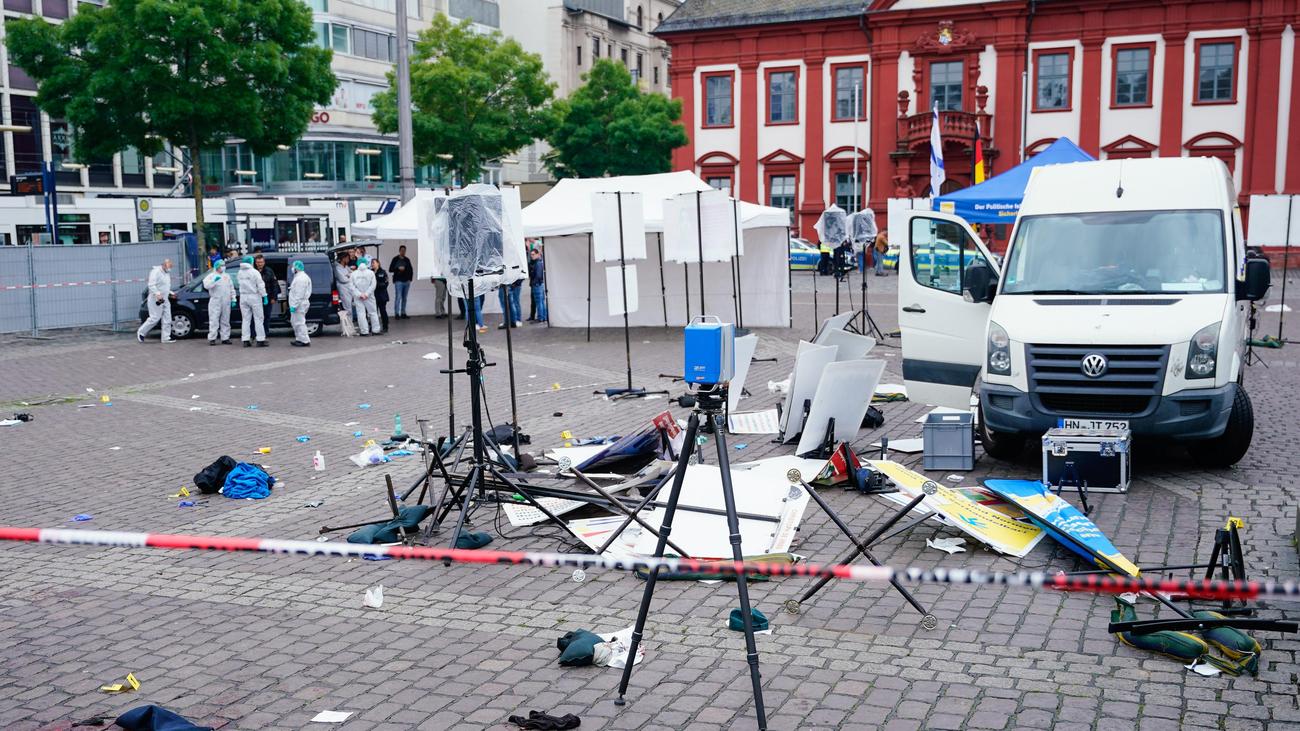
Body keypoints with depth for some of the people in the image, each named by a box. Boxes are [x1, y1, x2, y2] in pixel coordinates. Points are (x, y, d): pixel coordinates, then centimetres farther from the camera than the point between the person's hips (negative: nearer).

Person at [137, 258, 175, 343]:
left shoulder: (167, 273, 16)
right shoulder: (156, 272, -13)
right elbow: (151, 285, -22)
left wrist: (171, 293, 16)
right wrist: (158, 294, -32)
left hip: (165, 300, 9)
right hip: (156, 300, -9)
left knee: (167, 319, 4)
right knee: (155, 318, -9)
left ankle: (166, 337, 7)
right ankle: (141, 332, 8)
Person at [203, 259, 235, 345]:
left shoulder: (227, 276, 17)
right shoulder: (211, 276, 1)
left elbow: (232, 289, 20)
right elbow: (206, 285, -14)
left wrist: (233, 299, 12)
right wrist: (214, 281, -27)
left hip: (226, 303, 5)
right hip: (215, 302, -5)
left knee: (225, 321, 8)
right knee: (214, 320, -8)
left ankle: (225, 338, 13)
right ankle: (212, 339, -7)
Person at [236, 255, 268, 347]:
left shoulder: (240, 272, 6)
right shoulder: (254, 272, -12)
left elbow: (240, 284, 6)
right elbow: (260, 285, -13)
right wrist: (264, 296, -8)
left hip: (243, 297, 5)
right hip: (254, 297, -5)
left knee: (246, 319, 9)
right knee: (258, 319, 1)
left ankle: (245, 340, 7)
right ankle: (260, 340, 0)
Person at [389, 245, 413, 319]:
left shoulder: (407, 260, 14)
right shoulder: (395, 259, 1)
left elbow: (411, 269, 19)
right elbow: (390, 269, -4)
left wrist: (410, 278, 9)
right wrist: (398, 268, -17)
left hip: (406, 281, 5)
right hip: (398, 281, -5)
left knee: (404, 298, 7)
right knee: (398, 297, -10)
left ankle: (403, 313, 11)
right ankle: (396, 313, -9)